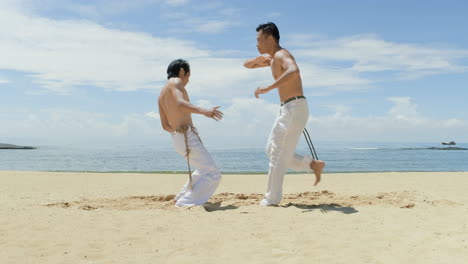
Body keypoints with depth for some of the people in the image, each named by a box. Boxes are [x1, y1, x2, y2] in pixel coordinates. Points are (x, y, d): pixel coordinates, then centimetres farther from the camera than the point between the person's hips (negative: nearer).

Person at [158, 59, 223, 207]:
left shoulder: (161, 94, 21)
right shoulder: (175, 82, -3)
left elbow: (165, 125, 23)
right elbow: (180, 103, -25)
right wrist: (203, 111, -39)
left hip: (177, 138, 9)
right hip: (188, 137, -9)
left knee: (204, 170, 27)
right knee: (213, 174, -9)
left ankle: (183, 197, 33)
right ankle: (187, 203, -12)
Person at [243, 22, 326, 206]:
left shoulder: (281, 54, -11)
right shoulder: (272, 58, 19)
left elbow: (294, 71, -34)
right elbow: (247, 65, 27)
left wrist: (268, 88, -34)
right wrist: (258, 59, 4)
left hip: (295, 108, -10)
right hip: (287, 110, 10)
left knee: (278, 154, -5)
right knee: (272, 151, 12)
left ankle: (272, 198, 4)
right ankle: (313, 164, 13)